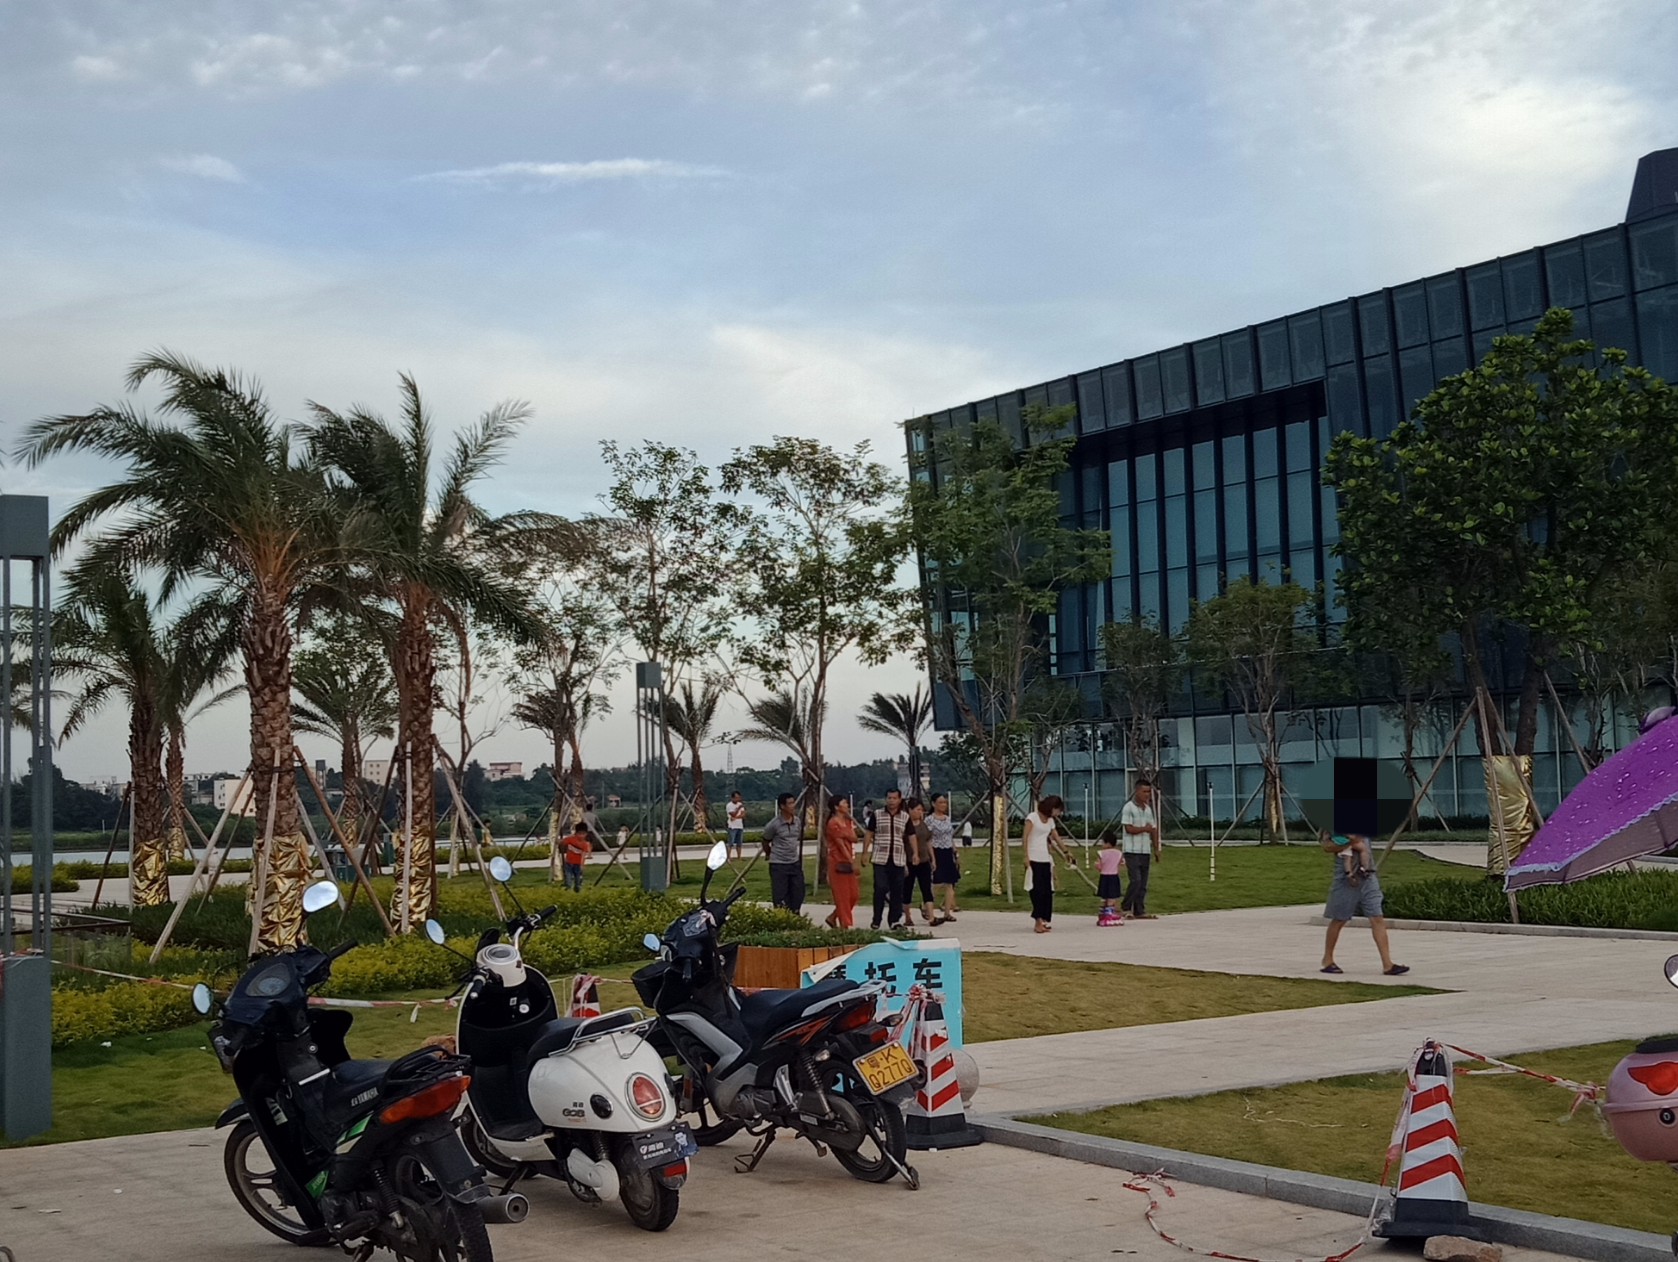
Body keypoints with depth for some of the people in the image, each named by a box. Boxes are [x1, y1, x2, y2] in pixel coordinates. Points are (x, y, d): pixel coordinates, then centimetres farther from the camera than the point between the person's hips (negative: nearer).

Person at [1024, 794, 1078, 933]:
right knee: (1038, 890, -11)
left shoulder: (1050, 821, 17)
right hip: (1034, 859, -7)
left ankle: (1043, 920, 6)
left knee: (1047, 891, 2)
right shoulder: (1032, 817, -4)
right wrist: (1026, 856, -16)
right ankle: (1038, 921, -14)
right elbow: (1026, 838, -9)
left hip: (1045, 859, 7)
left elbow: (1055, 838, 30)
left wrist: (1066, 851, 38)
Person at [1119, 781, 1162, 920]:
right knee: (1136, 881, -14)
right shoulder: (1129, 808, -8)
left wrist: (1156, 849, 12)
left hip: (1146, 851, 7)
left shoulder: (1148, 808, 16)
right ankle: (1125, 908, -2)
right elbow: (1129, 828, -16)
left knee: (1143, 884, 6)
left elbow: (1154, 830, 17)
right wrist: (1145, 828, -6)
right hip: (1132, 851, -7)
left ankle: (1139, 911, 9)